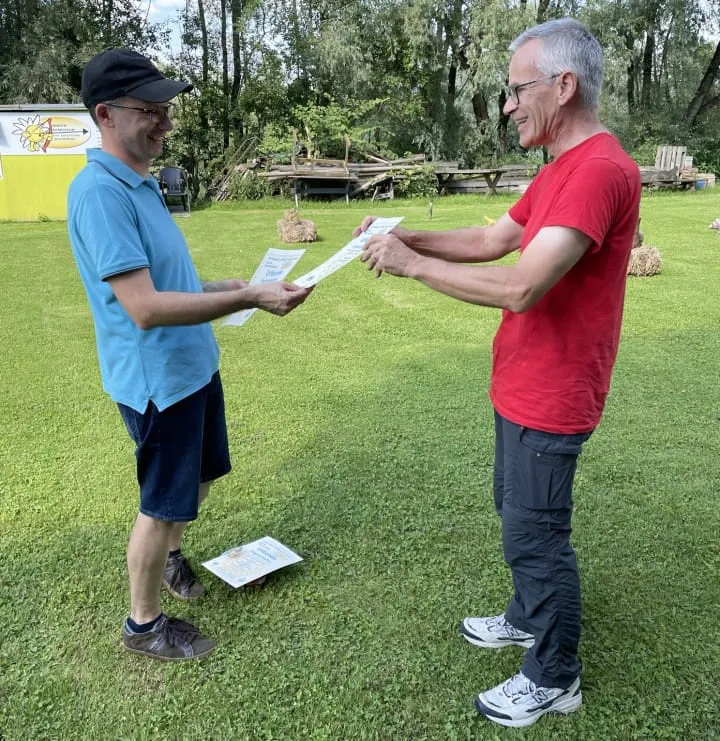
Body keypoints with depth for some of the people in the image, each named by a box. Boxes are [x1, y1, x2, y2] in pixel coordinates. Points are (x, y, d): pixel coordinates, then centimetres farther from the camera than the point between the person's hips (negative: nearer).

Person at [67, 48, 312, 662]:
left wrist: (225, 288, 8)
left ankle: (168, 555, 50)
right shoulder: (100, 192, -23)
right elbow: (144, 307, -30)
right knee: (163, 503, 7)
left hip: (193, 366, 9)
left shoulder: (142, 183, 8)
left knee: (201, 474, 24)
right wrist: (248, 299, -30)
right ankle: (144, 624, 29)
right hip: (157, 380, -9)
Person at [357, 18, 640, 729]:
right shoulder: (561, 169, 11)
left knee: (535, 534, 4)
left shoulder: (600, 170, -23)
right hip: (523, 389, 10)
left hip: (549, 401, -10)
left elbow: (520, 287, -31)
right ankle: (527, 616, 45)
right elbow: (490, 240, 12)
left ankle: (553, 678, 25)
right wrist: (408, 234, 0)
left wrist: (411, 264, -22)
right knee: (516, 512, 23)